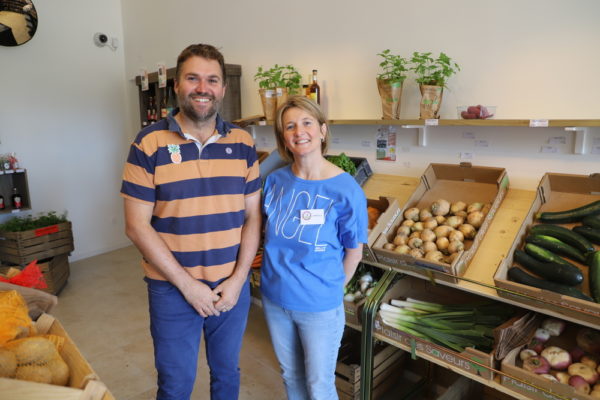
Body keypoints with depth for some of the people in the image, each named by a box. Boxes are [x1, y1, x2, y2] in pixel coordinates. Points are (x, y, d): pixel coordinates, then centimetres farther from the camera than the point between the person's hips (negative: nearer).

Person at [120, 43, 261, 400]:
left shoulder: (243, 143, -1)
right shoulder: (149, 143, -10)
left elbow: (252, 217, 0)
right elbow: (137, 225, -10)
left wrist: (237, 280, -8)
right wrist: (187, 284, -13)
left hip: (233, 286, 3)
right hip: (173, 289, -2)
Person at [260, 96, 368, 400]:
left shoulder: (345, 189, -18)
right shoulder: (274, 181, -6)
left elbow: (354, 251, -7)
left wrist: (331, 287, 1)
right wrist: (280, 270, 7)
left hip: (319, 306, -3)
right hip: (274, 299, 4)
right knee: (290, 375, 25)